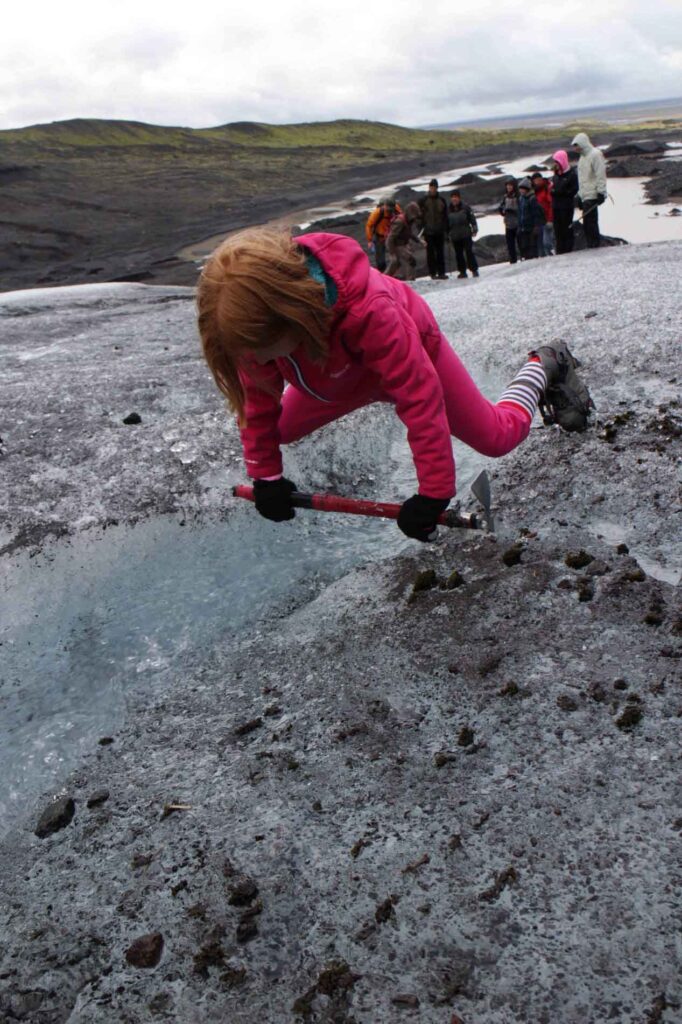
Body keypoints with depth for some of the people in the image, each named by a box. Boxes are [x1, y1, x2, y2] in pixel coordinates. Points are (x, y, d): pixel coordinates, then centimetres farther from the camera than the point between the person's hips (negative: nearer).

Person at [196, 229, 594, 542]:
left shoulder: (368, 311, -47)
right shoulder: (255, 317, -31)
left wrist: (434, 493, -39)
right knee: (278, 428, 9)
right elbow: (257, 398, -16)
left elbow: (419, 398, -42)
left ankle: (543, 367, 31)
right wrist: (265, 475, -15)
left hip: (414, 352, -4)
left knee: (497, 437, -1)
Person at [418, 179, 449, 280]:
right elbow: (419, 215, 1)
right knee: (430, 253, 0)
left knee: (440, 252, 4)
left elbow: (445, 216, 12)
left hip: (440, 231, 2)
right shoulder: (423, 200, 1)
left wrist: (446, 229, 7)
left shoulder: (441, 200, 9)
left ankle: (441, 272, 7)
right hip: (428, 231, -2)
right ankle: (433, 273, 4)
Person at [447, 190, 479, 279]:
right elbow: (447, 223, 14)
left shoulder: (465, 207, 0)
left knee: (469, 252, -6)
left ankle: (474, 270, 1)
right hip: (455, 236, 3)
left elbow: (472, 218, 2)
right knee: (458, 254, 5)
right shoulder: (449, 210, 6)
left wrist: (474, 229, -3)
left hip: (466, 234, -3)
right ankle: (462, 271, 14)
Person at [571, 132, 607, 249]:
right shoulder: (583, 157, 21)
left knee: (591, 222, -10)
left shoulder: (595, 154, -8)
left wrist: (601, 192, -19)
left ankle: (595, 245, -6)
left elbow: (600, 175, -14)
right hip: (585, 196, 9)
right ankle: (591, 246, 11)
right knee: (587, 223, 7)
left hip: (592, 196, -9)